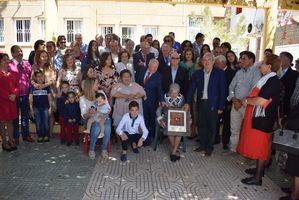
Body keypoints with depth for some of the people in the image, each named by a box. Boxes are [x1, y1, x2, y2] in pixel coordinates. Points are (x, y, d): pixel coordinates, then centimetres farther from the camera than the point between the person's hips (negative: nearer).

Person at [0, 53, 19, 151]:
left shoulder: (13, 73, 13)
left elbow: (17, 86, 8)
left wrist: (14, 94, -9)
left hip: (12, 100, 4)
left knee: (10, 121, 10)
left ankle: (11, 140, 18)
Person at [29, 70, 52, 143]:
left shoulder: (46, 86, 2)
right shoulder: (32, 87, 2)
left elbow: (49, 98, 4)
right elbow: (30, 98, 4)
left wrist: (50, 108, 0)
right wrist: (31, 109, 1)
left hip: (45, 107, 0)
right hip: (36, 108, 0)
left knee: (46, 123, 3)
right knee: (38, 123, 6)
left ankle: (46, 136, 15)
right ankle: (40, 136, 16)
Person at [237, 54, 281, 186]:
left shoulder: (273, 81, -20)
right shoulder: (269, 79, 10)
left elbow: (261, 101, -27)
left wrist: (247, 100, -13)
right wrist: (249, 100, 4)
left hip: (263, 119, -9)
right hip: (258, 117, 9)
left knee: (260, 146, -1)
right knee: (258, 145, 19)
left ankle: (257, 177, 9)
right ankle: (259, 169, 34)